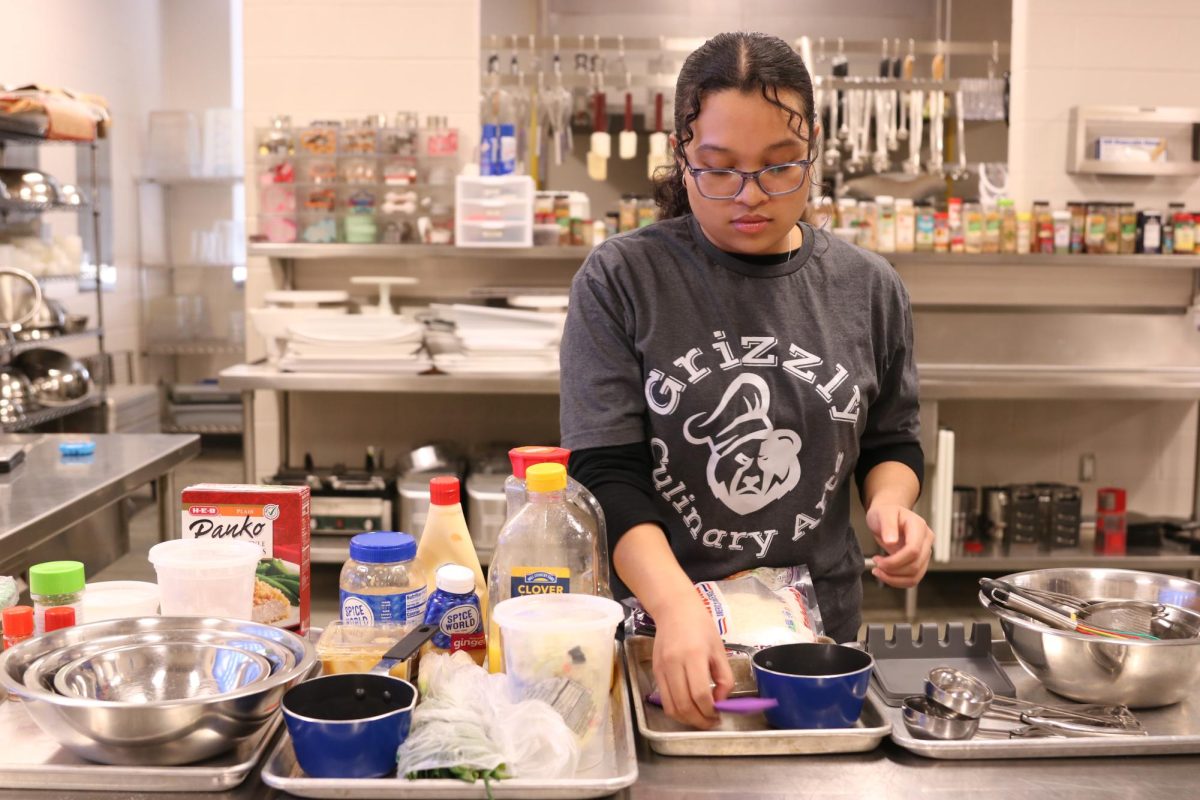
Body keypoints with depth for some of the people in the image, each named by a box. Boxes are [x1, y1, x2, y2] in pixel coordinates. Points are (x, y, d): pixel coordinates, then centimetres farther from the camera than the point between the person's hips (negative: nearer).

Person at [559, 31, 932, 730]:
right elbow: (606, 473, -14)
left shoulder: (869, 290, 0)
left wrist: (890, 502, -9)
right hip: (653, 624, -2)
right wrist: (676, 605, -29)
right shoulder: (620, 281, -9)